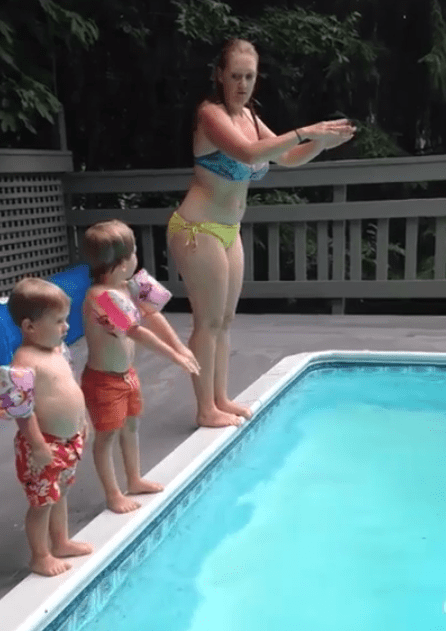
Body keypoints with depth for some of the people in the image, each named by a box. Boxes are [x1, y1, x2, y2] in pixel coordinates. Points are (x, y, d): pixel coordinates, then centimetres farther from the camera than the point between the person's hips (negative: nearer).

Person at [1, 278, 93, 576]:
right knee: (43, 502, 6)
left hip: (69, 439, 9)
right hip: (46, 445, -9)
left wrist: (80, 422, 20)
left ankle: (61, 542, 41)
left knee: (60, 494, 24)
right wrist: (38, 446, -23)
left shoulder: (57, 349, 4)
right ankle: (40, 557, 23)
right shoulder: (25, 362, -25)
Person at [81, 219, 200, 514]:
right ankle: (113, 495, 22)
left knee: (131, 426, 22)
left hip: (126, 374, 9)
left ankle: (135, 480, 40)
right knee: (107, 436, 6)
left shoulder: (126, 287, -1)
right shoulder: (101, 297, -30)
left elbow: (153, 316, 5)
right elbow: (138, 332, -31)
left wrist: (180, 346, 1)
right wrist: (174, 356, -26)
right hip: (103, 380, -9)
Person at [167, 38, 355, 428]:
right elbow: (249, 154, -32)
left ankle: (221, 399, 26)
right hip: (198, 229, -9)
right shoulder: (211, 113, -15)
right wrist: (304, 132, -28)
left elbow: (288, 159, 16)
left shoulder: (248, 116, 11)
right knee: (208, 321, -2)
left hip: (228, 230, 9)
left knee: (225, 319, 14)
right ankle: (206, 409, 10)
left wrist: (322, 143, -1)